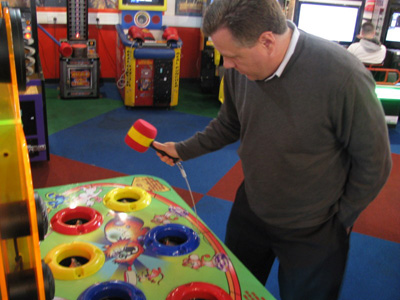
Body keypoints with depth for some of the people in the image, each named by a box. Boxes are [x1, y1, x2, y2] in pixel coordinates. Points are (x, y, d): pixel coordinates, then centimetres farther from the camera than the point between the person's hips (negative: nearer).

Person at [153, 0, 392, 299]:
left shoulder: (342, 77, -31)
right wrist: (183, 150, 6)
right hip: (249, 211, 5)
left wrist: (341, 219, -6)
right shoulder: (240, 68, -14)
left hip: (313, 233, -4)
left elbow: (373, 160, -17)